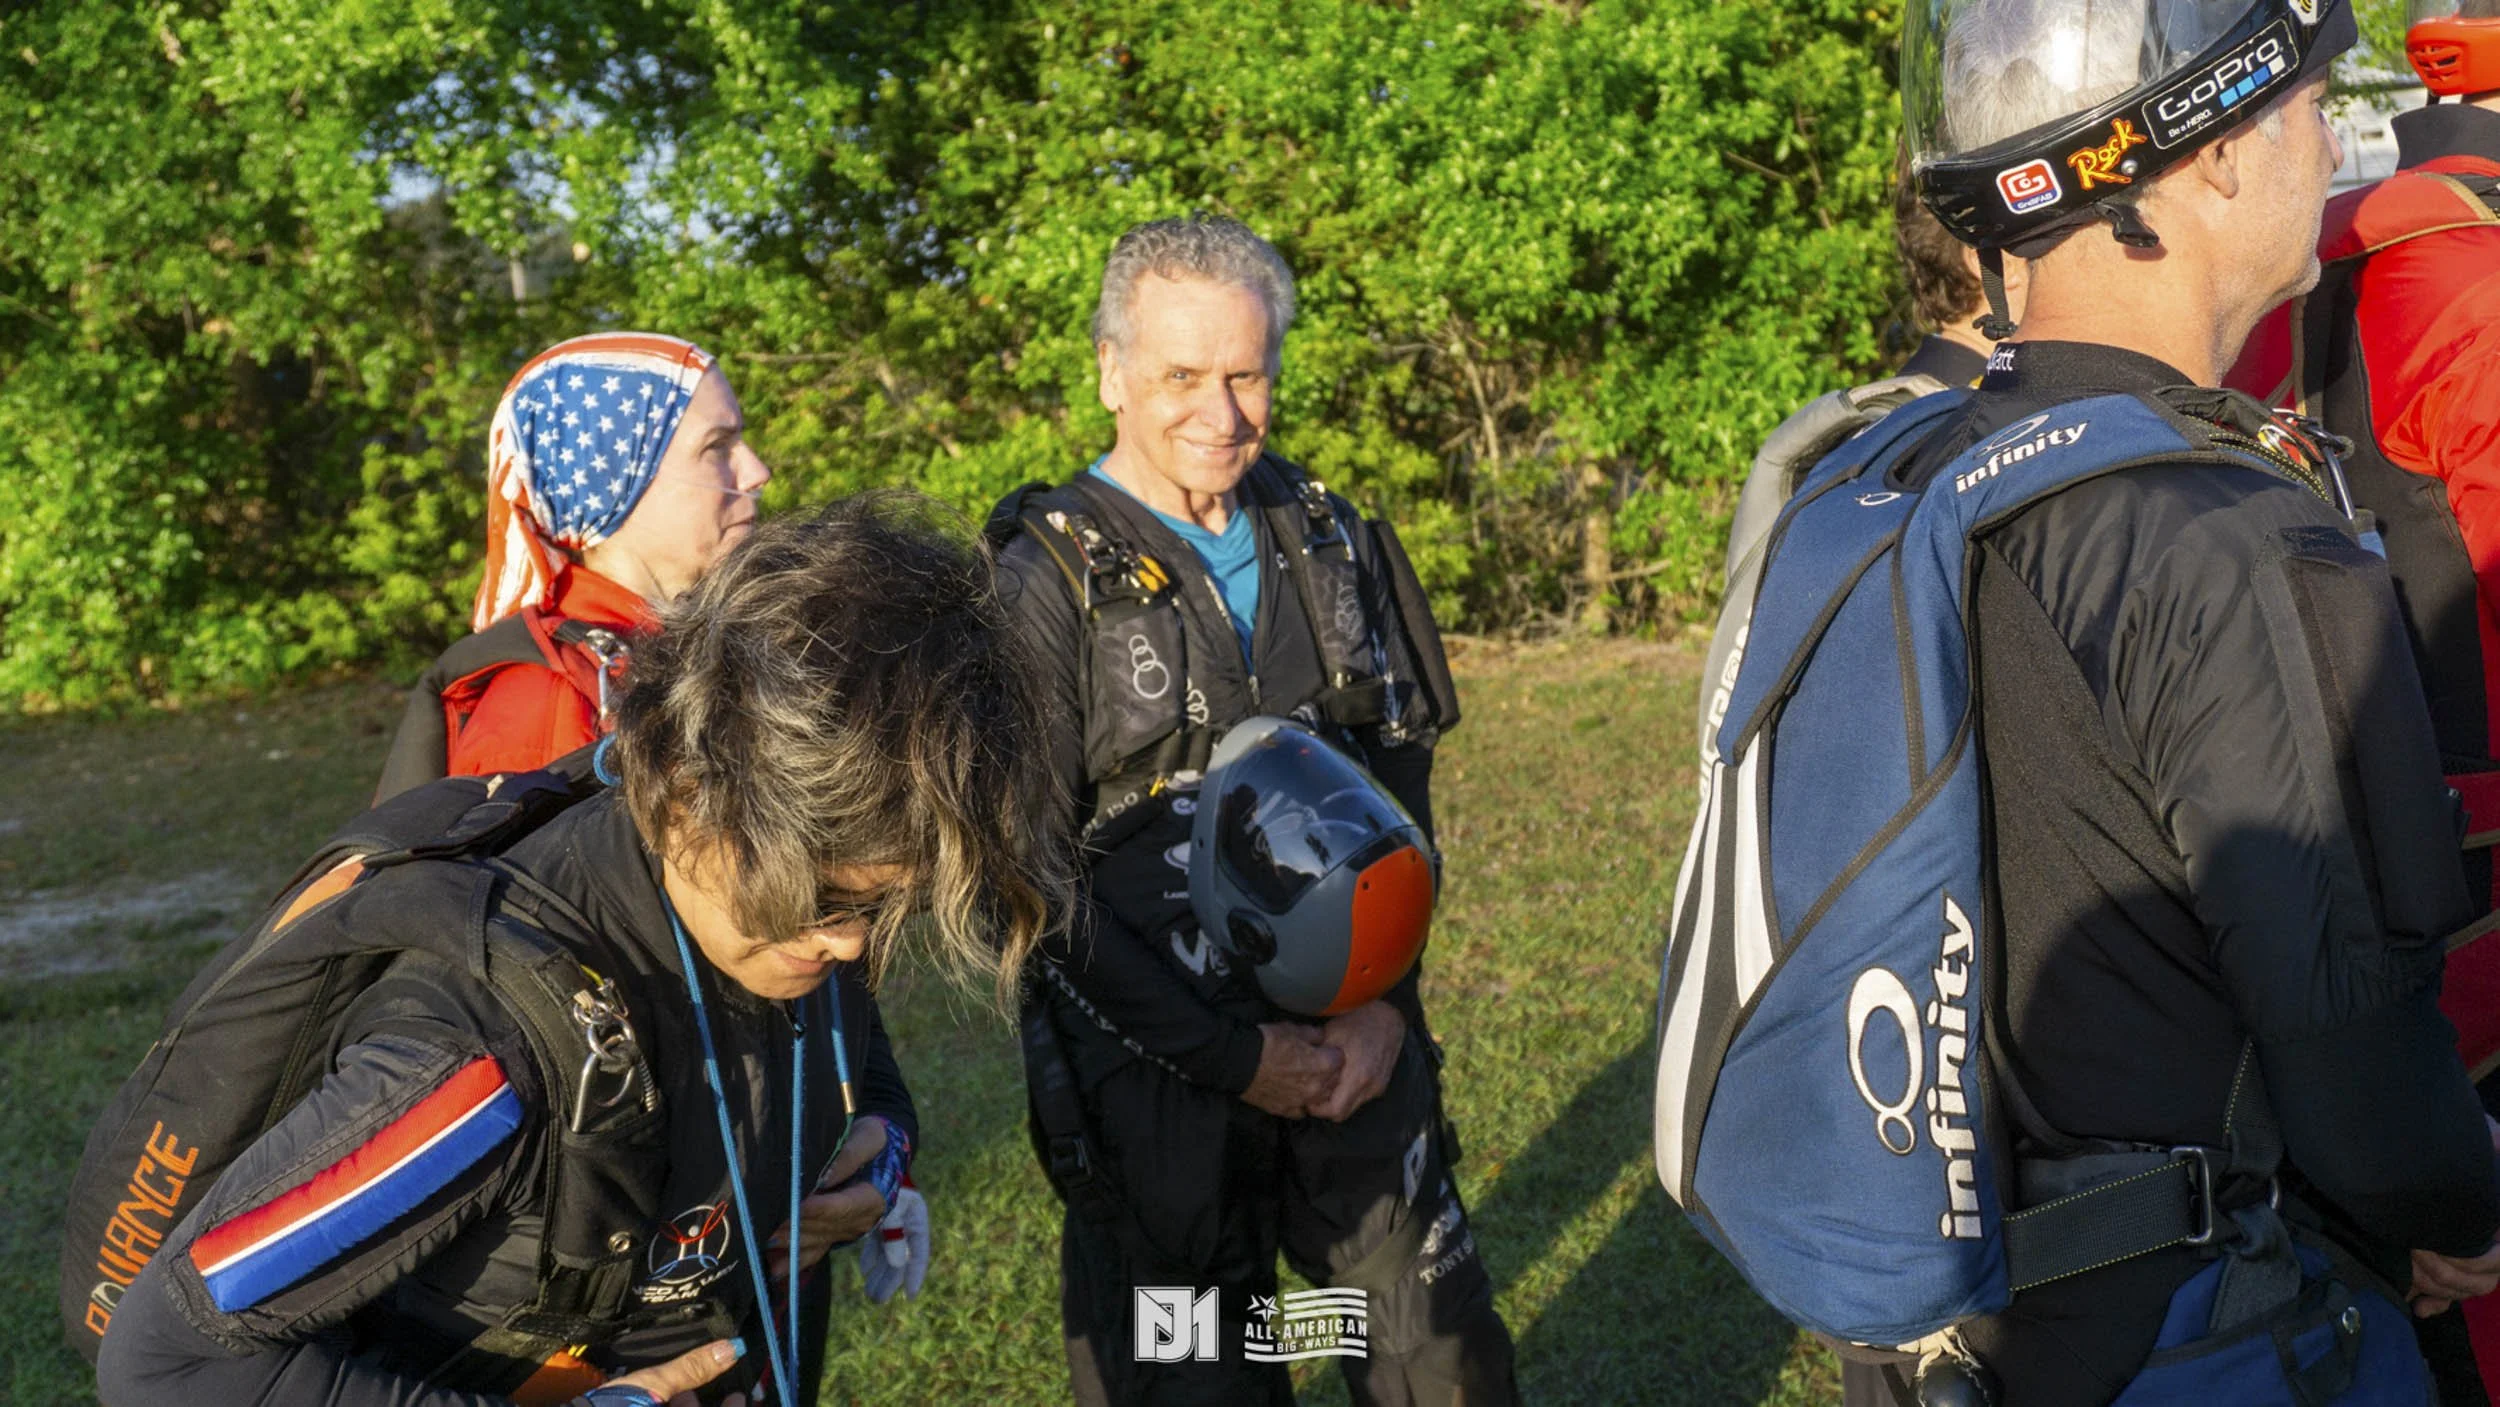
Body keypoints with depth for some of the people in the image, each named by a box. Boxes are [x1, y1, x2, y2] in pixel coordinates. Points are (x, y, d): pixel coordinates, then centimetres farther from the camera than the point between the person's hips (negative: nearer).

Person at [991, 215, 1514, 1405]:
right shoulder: (1051, 581, -9)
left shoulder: (1332, 544, 6)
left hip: (1358, 1043, 4)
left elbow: (1403, 784, 10)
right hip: (1157, 1074, -4)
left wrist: (1388, 1001, -2)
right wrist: (1232, 1055, -13)